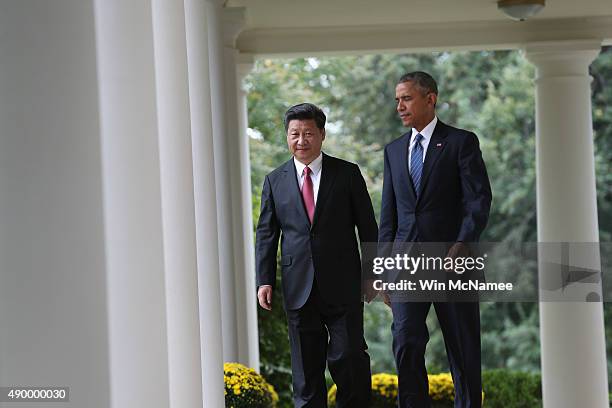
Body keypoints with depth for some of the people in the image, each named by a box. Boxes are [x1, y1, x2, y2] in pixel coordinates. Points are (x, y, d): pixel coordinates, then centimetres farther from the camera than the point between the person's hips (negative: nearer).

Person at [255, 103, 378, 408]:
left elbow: (367, 227, 6)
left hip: (342, 285, -2)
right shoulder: (275, 181, 9)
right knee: (306, 366, 5)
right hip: (299, 289, 2)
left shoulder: (347, 174, 4)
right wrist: (264, 280, -1)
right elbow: (266, 234, 8)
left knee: (349, 357, -5)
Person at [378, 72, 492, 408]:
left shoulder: (462, 142, 1)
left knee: (463, 349, 3)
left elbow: (479, 199, -7)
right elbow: (389, 212, 16)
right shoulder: (394, 150, 16)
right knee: (406, 342, -10)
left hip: (451, 258, -3)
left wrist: (463, 244, -20)